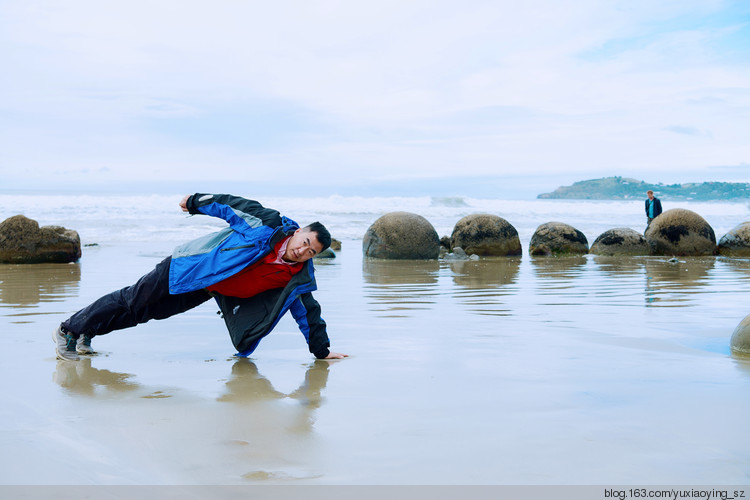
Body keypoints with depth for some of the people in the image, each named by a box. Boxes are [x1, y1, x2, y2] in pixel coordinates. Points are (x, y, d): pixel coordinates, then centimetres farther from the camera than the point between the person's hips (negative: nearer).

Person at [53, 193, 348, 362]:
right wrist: (196, 202, -2)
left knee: (146, 313, 10)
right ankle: (69, 330, 18)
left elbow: (308, 312, 0)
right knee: (133, 301, 2)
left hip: (210, 291, 5)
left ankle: (86, 333, 28)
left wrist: (321, 349, 4)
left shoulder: (299, 278, -10)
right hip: (190, 268, -4)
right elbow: (233, 205, -11)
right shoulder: (269, 223, -23)